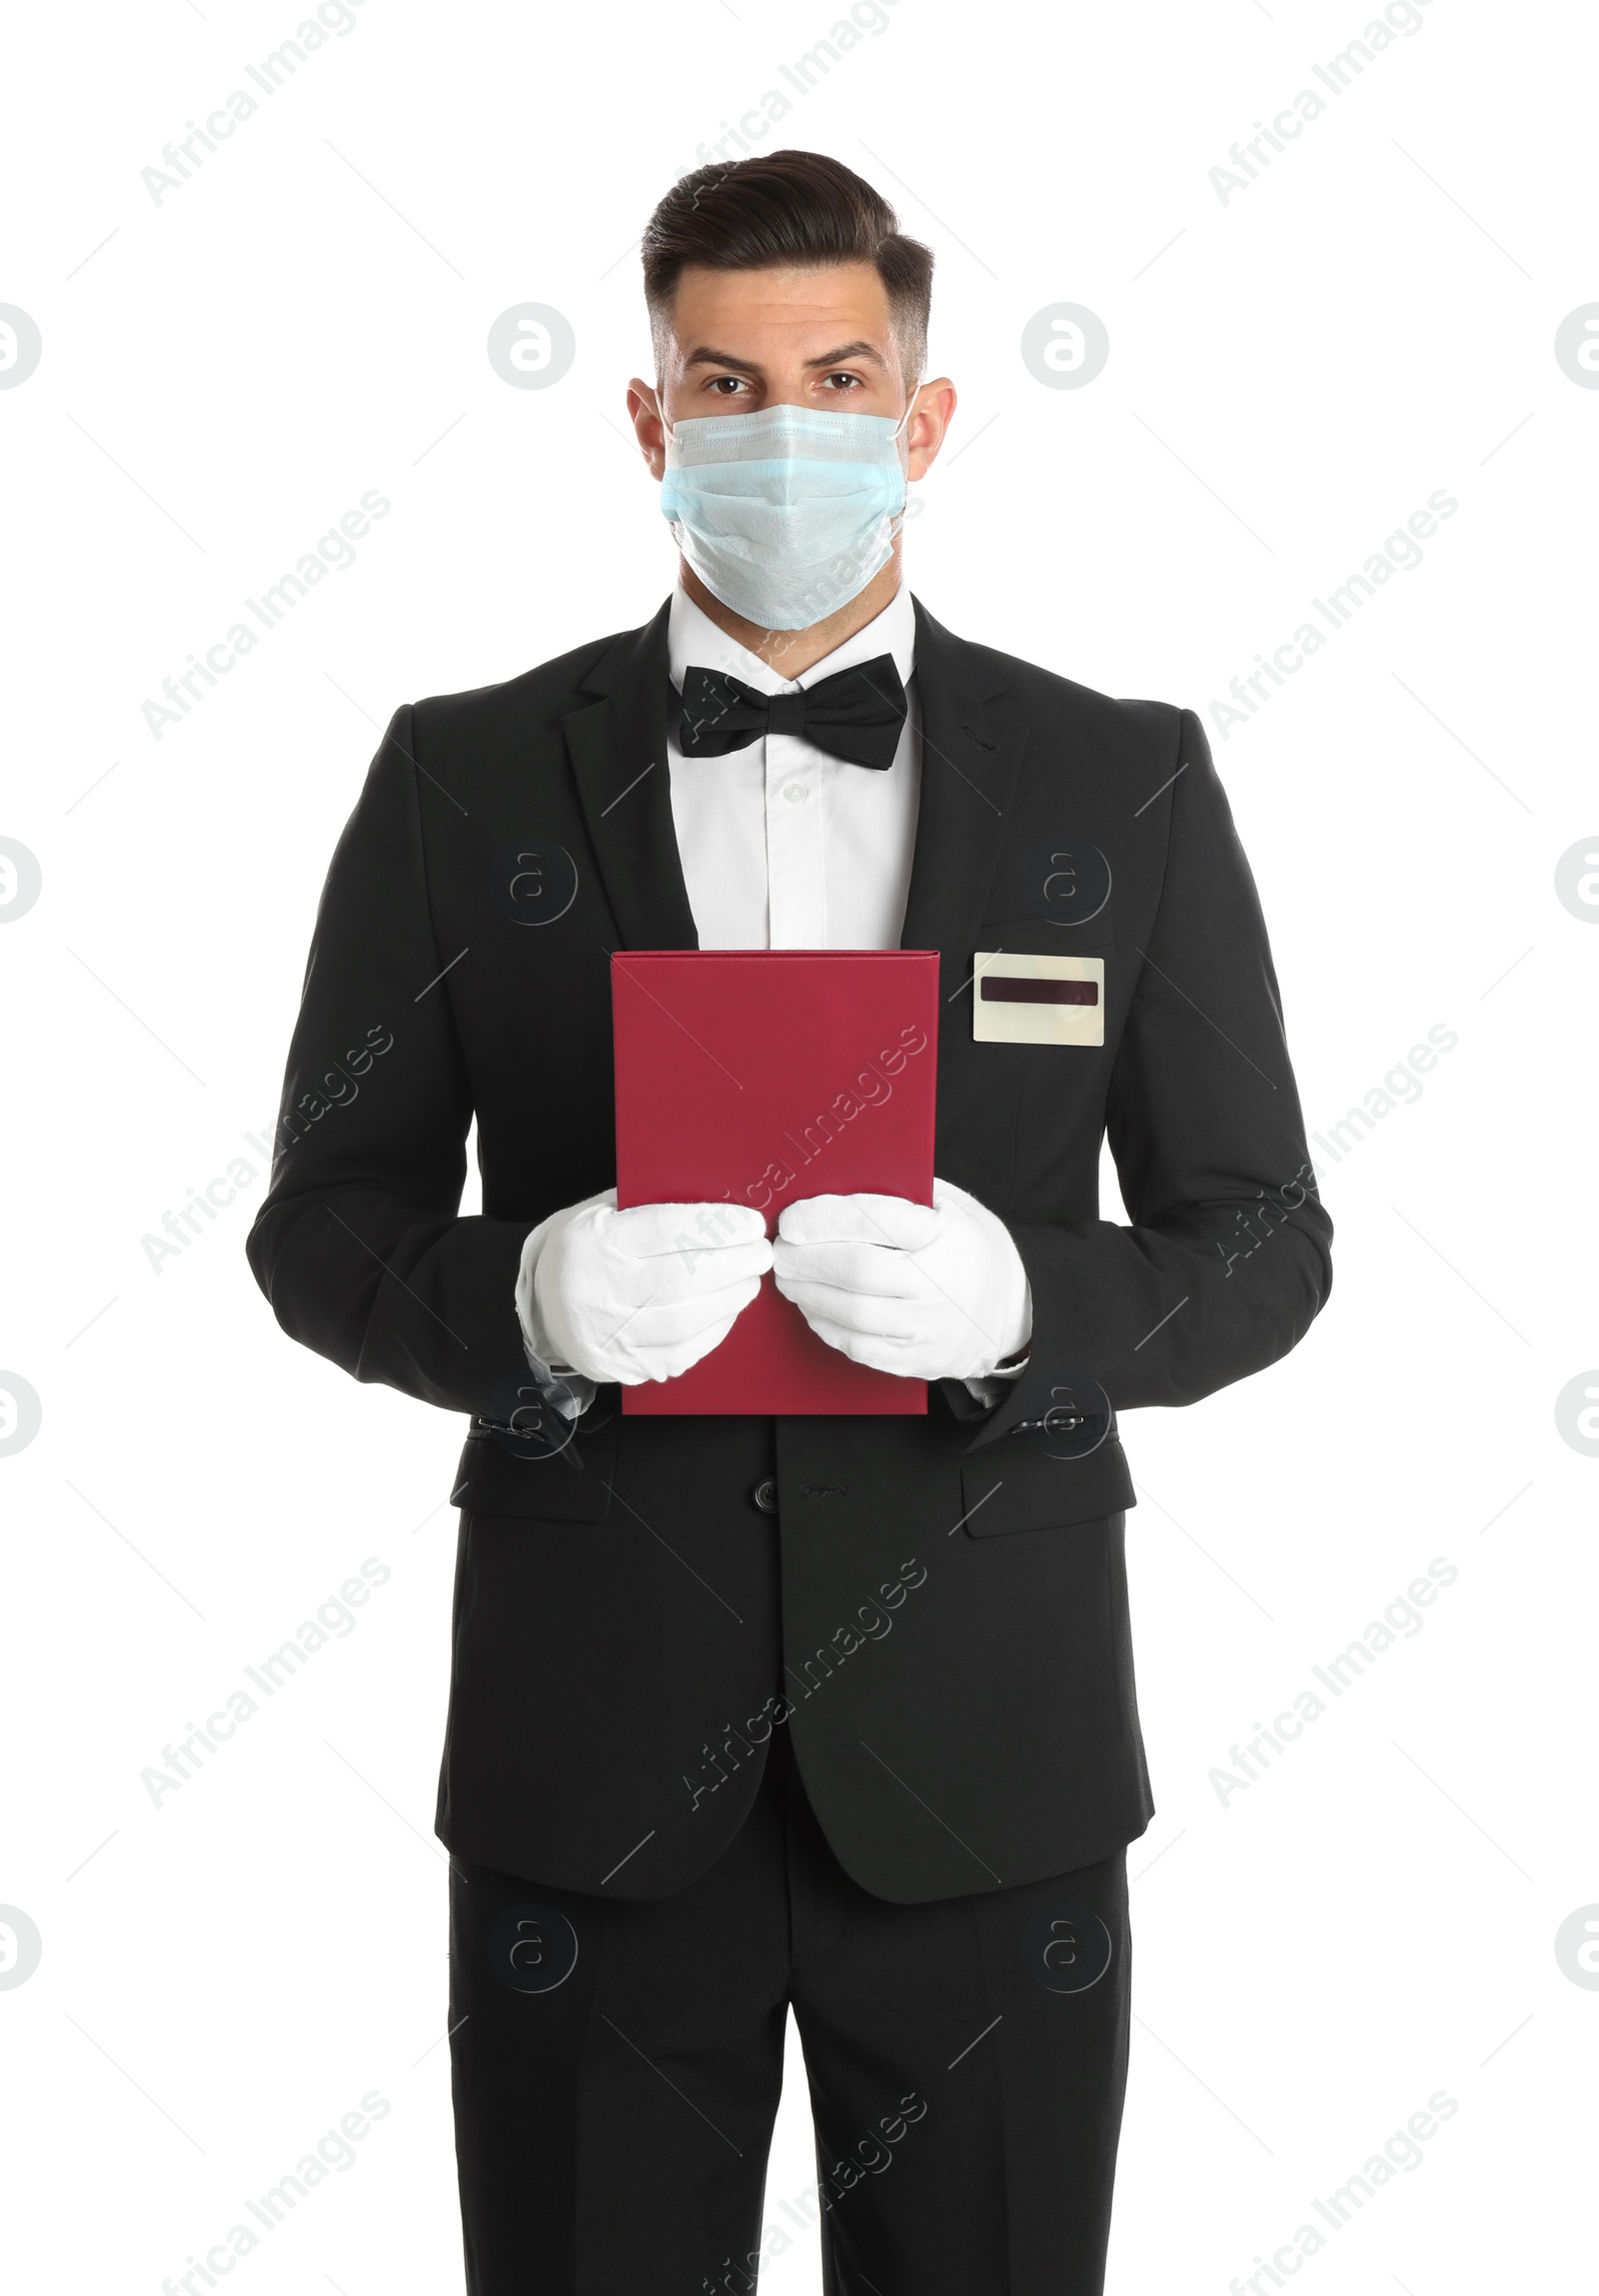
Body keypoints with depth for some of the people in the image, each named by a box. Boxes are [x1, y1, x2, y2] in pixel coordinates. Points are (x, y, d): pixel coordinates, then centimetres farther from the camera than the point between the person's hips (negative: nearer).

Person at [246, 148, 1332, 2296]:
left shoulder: (1124, 786, 2)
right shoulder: (466, 777, 1)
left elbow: (1262, 1243, 3)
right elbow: (325, 1228, 3)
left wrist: (1022, 1296, -18)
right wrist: (529, 1297, -19)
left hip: (981, 1751, 1)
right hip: (591, 1752, 0)